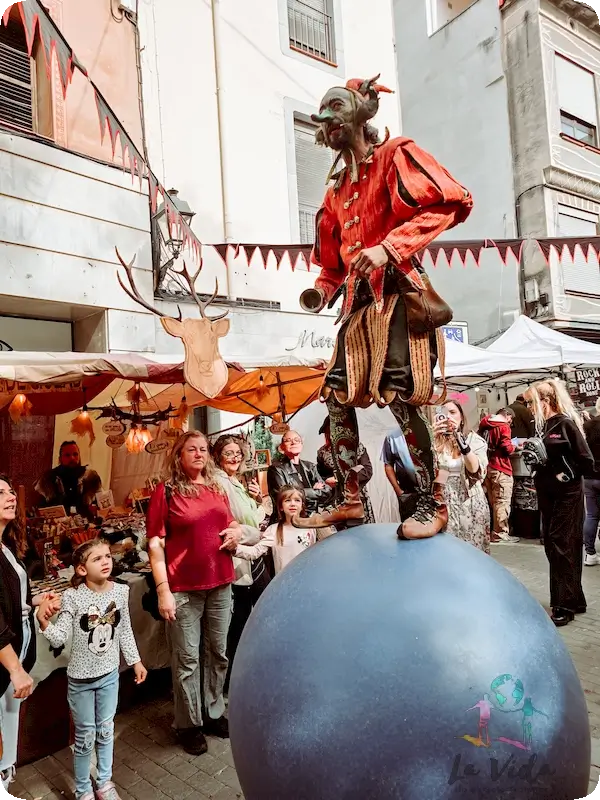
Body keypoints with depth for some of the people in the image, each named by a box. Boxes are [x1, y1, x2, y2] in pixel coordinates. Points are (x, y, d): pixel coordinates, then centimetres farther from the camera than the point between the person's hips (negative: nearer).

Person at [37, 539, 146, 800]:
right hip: (81, 679, -3)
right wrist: (44, 622, -37)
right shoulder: (73, 597, -21)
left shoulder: (121, 591, -10)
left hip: (109, 674, 3)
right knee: (85, 736, 12)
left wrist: (135, 661, 8)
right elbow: (59, 639, -20)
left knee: (106, 731, 19)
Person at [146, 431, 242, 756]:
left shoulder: (217, 489, 9)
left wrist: (237, 531, -1)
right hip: (183, 587, -5)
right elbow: (155, 544, -10)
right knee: (187, 659, 6)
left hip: (220, 583, 5)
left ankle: (214, 712, 36)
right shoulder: (165, 491, -7)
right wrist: (163, 590, -15)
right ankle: (189, 724, 26)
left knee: (218, 653, 16)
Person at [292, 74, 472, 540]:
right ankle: (350, 502, 10)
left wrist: (388, 247, -21)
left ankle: (433, 504, -4)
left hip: (397, 292, -7)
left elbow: (452, 201, -12)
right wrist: (323, 292, 6)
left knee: (399, 394, -18)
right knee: (337, 395, 1)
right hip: (359, 301, 8)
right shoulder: (337, 190, 24)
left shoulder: (395, 156, 3)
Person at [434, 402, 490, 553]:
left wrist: (459, 438, -24)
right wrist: (433, 437, -25)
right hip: (443, 503, 0)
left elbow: (474, 469, -15)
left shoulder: (474, 439, 1)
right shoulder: (436, 441, 2)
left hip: (470, 503, 0)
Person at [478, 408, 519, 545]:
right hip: (500, 468, -8)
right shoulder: (503, 426, -11)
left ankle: (490, 531, 23)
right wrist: (514, 446, 3)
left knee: (493, 501, 17)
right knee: (502, 502, -2)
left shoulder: (484, 425, 12)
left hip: (487, 466, 8)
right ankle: (500, 534, 0)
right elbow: (507, 448, -16)